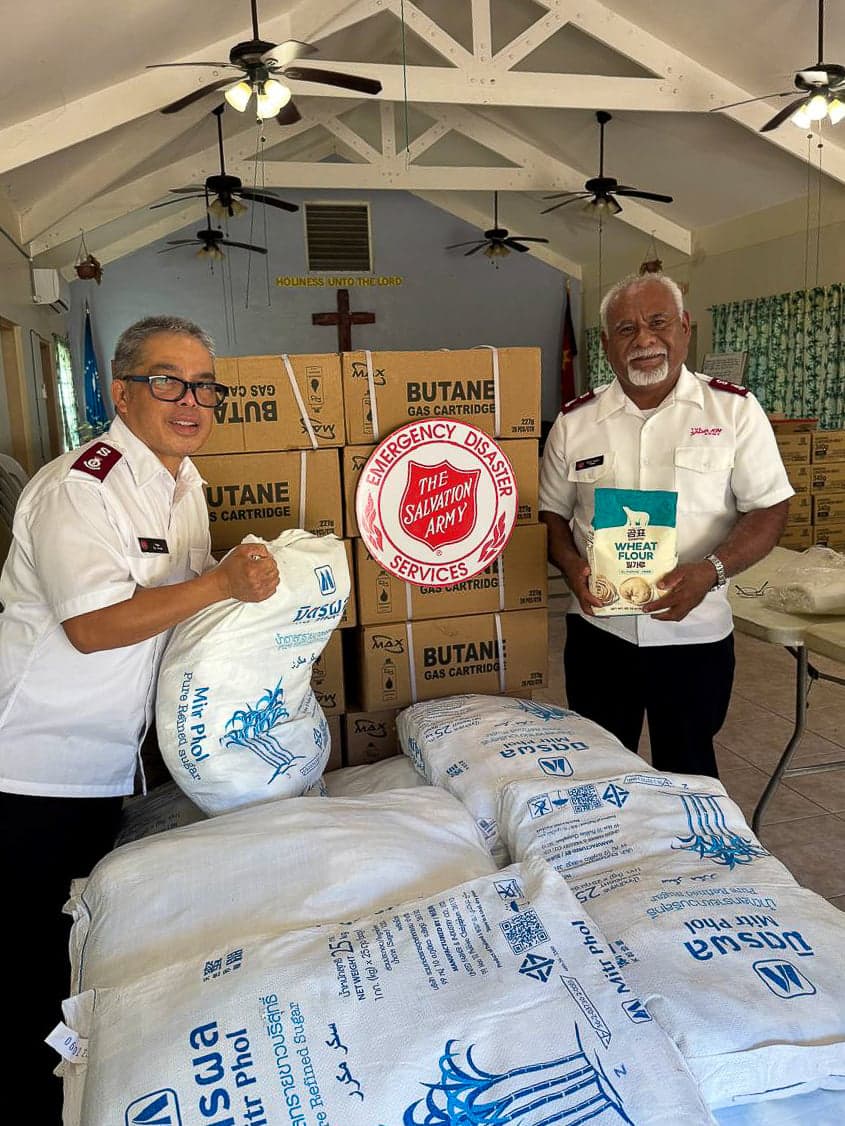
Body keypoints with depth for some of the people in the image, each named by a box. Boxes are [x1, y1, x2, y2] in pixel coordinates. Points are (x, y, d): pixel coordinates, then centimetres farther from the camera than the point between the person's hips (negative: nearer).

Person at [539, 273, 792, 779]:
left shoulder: (734, 409, -3)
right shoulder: (574, 421, 3)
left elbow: (770, 509, -4)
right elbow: (551, 513, 8)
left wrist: (710, 572, -21)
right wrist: (571, 565, -13)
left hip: (695, 635, -1)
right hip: (599, 630, 2)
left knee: (687, 775, 15)